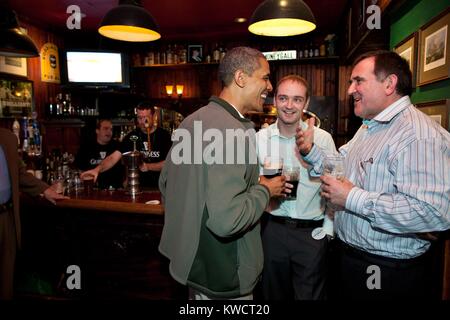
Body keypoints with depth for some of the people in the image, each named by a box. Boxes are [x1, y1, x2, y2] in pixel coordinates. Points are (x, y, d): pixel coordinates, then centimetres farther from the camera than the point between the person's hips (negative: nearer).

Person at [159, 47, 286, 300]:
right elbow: (225, 219, -33)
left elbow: (165, 184, 10)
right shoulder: (235, 132, -27)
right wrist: (265, 190, -16)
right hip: (223, 278, -7)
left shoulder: (193, 120, 2)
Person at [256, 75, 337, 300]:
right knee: (274, 294, 20)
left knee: (310, 295, 14)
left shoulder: (323, 138, -6)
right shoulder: (260, 138, -2)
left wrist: (328, 230, -4)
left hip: (313, 232, -1)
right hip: (273, 229, 2)